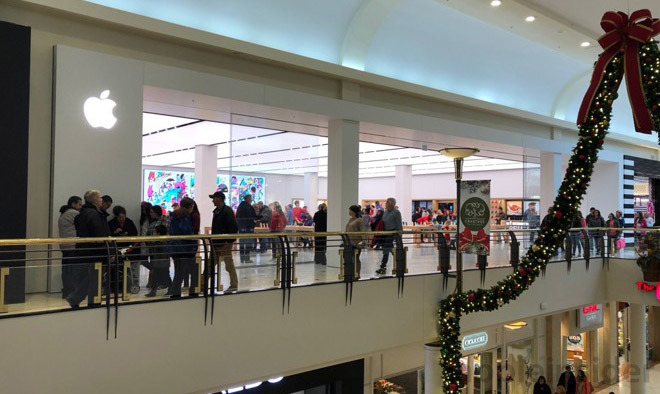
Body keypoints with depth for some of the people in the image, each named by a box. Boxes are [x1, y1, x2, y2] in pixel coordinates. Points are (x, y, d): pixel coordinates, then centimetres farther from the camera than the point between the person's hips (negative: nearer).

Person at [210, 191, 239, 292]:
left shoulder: (227, 211, -14)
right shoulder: (216, 211, 14)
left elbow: (234, 227, -19)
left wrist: (229, 241, -19)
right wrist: (212, 240, 17)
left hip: (225, 243, -9)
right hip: (216, 243, 9)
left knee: (229, 264, 0)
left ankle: (234, 285, 10)